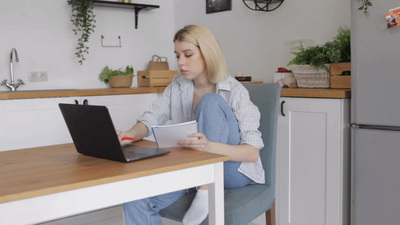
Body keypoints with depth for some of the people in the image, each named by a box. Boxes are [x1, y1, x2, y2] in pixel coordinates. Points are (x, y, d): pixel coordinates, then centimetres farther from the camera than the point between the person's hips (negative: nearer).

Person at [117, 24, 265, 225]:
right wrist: (130, 134, -24)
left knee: (211, 102, -27)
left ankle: (205, 192, -26)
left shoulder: (234, 91, -14)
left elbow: (253, 153, -22)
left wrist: (210, 146, -40)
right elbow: (150, 120, 0)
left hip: (233, 169, -4)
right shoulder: (177, 86, 3)